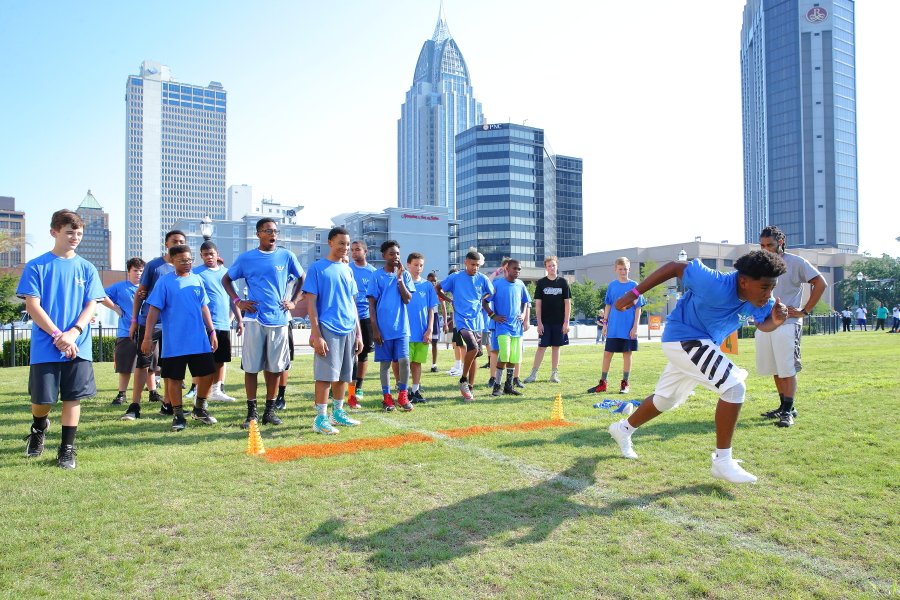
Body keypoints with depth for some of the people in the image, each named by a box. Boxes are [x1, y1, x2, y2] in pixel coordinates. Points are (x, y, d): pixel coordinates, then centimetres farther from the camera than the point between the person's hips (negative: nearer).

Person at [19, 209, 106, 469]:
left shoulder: (86, 268, 6)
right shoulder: (36, 266, 0)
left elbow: (91, 306, 3)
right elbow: (32, 306, -6)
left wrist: (73, 333, -13)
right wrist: (58, 335, -15)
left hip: (79, 347, 2)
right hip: (45, 347, -1)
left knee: (73, 397, 3)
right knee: (42, 398, 6)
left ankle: (67, 449, 14)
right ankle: (38, 428, 39)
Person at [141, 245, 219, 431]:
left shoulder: (197, 280, 9)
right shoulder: (164, 281, -3)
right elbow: (154, 310, -6)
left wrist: (212, 332, 11)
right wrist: (148, 337, -10)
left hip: (200, 340, 4)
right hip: (174, 343, -4)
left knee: (207, 373, 5)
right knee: (174, 378, 4)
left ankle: (199, 409, 25)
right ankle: (178, 415, 19)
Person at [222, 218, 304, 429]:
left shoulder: (286, 256, 5)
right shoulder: (246, 258, 4)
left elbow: (301, 278, 17)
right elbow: (226, 279, 14)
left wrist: (293, 301, 6)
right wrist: (237, 301, 1)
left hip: (279, 319, 1)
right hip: (254, 319, -1)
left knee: (275, 367, 6)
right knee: (251, 367, 1)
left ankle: (270, 411, 17)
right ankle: (252, 412, 11)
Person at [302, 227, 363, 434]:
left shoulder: (347, 270, 14)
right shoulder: (317, 268, -3)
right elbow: (311, 303, -7)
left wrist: (358, 333, 12)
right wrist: (316, 335, -14)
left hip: (349, 330, 6)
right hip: (328, 329, -6)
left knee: (343, 375, 12)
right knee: (326, 375, -6)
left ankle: (338, 413, 24)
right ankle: (321, 418, 1)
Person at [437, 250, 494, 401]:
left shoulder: (482, 278, 5)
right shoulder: (455, 277, -2)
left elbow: (492, 293, 20)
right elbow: (438, 289, 8)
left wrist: (482, 300, 8)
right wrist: (450, 300, 3)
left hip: (477, 321, 4)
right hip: (462, 320, -4)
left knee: (473, 354, 7)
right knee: (473, 348, -24)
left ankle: (470, 388, 17)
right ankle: (463, 380, -4)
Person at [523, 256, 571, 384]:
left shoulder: (563, 282, 3)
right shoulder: (541, 282, 2)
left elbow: (567, 303, 3)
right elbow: (538, 304, 1)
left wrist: (566, 322, -4)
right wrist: (539, 322, -6)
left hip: (559, 322, 1)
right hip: (545, 321, -1)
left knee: (556, 347, 6)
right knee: (541, 347, -2)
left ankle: (554, 374, 14)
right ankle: (533, 374, 3)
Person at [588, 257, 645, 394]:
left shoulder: (634, 285, -1)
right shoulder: (612, 285, 6)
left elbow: (638, 308, -2)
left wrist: (635, 326, -8)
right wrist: (605, 323, 6)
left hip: (628, 328, -2)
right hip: (613, 328, 2)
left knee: (627, 354, 6)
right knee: (607, 353, 4)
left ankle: (625, 384, 17)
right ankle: (602, 383, 12)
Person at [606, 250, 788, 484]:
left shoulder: (760, 299, -11)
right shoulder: (715, 285, -32)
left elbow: (763, 325, 4)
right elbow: (674, 267, -23)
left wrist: (776, 320, -22)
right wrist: (634, 294, -21)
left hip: (701, 345, 9)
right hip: (683, 339, -9)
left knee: (665, 400, 22)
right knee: (734, 387, -21)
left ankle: (623, 429, 45)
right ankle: (722, 461, -9)